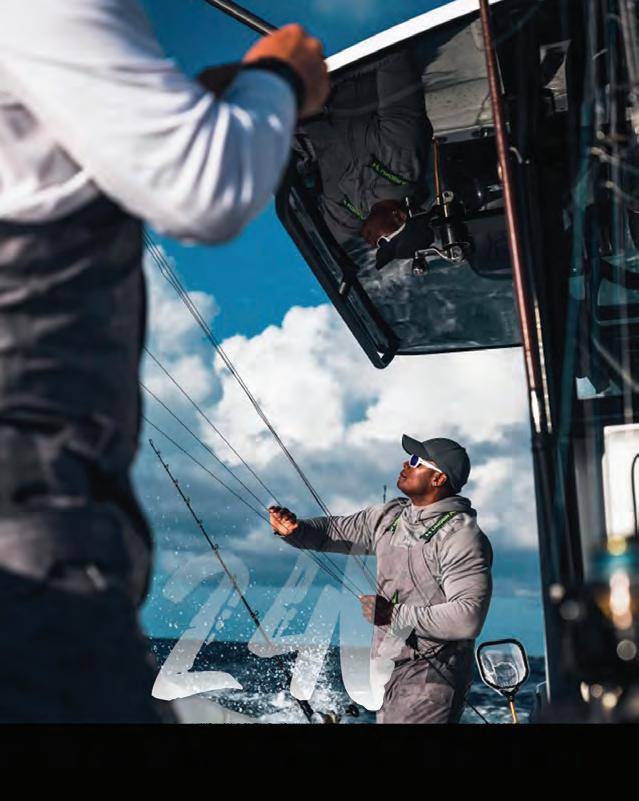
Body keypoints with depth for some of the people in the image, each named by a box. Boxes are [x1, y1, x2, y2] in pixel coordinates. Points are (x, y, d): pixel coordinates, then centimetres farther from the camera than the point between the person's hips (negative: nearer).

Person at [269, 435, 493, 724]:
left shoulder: (461, 537, -16)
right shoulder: (389, 516, 8)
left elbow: (467, 618, -25)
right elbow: (333, 531, 18)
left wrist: (395, 614, -21)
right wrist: (294, 529, -3)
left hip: (431, 676, -8)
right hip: (388, 668, 8)